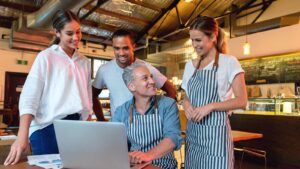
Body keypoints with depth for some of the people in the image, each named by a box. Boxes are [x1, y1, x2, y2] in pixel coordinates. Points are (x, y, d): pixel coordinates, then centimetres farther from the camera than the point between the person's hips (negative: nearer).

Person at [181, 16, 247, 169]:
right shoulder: (190, 65, 11)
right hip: (192, 131, 5)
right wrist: (186, 105, -6)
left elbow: (242, 101, -9)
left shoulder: (229, 62, -5)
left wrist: (210, 106, -20)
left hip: (215, 131, -5)